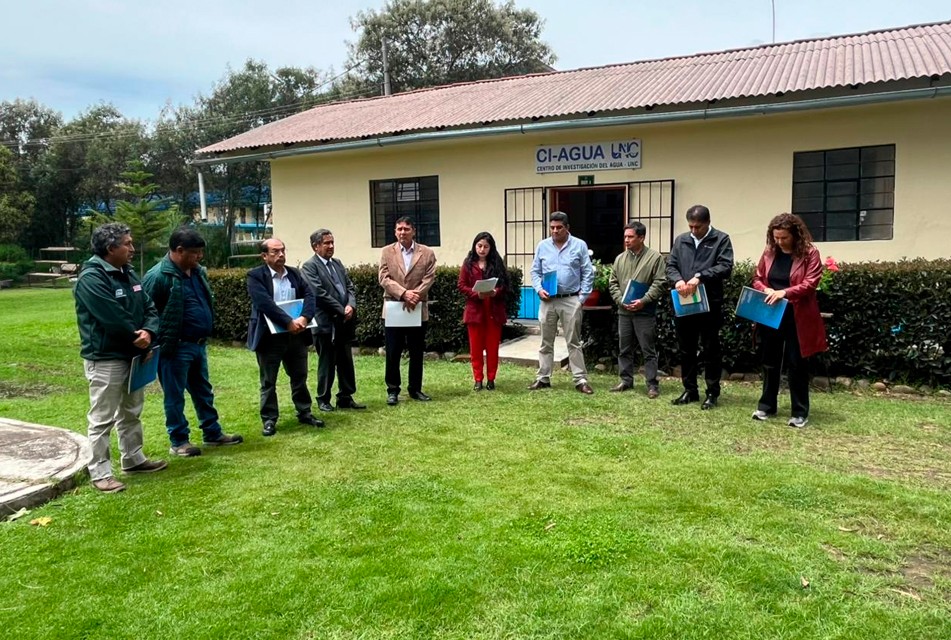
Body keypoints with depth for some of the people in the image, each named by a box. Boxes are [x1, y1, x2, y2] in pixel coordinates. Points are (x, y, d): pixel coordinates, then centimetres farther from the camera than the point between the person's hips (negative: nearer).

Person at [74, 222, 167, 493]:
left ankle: (133, 458, 33)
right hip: (105, 358, -9)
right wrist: (140, 342, -10)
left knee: (132, 412, 19)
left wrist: (148, 332, -14)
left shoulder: (128, 273, 9)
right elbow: (114, 318, -24)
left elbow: (149, 307, 7)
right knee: (103, 418, -1)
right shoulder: (91, 278, -19)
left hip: (132, 355, 9)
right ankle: (100, 472, 7)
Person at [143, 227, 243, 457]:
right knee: (175, 396, 6)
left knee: (204, 392, 18)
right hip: (176, 347, -8)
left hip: (199, 344, 8)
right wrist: (163, 344, -13)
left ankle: (213, 434, 30)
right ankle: (178, 442, 18)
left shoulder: (197, 271, 8)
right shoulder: (158, 277, -18)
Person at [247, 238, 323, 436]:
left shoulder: (294, 273, 9)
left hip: (296, 335, 5)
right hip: (269, 336, -5)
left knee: (299, 377, 15)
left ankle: (304, 413, 28)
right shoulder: (256, 276, -8)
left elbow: (309, 296, -1)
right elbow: (265, 303, -20)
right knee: (268, 381, 6)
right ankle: (269, 419, 16)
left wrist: (304, 318, -19)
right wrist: (288, 323, -25)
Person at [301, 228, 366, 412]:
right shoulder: (309, 266, -8)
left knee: (346, 362, 11)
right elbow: (320, 294, -16)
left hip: (344, 322, 7)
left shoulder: (338, 263, 15)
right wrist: (342, 311, -14)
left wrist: (351, 306, -8)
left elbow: (350, 287, 12)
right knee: (326, 364, 3)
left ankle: (346, 398, 20)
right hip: (326, 323, -7)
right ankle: (323, 400, 16)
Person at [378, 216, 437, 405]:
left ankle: (415, 389, 20)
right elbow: (384, 278, -5)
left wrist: (415, 295, -18)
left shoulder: (427, 253, 4)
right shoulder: (387, 252, 4)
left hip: (418, 309, 1)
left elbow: (429, 278, -4)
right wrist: (404, 293, -18)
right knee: (392, 352, 2)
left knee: (417, 352, 8)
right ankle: (392, 390, 13)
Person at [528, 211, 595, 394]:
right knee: (546, 342, 9)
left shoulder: (579, 245, 0)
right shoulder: (542, 246, 7)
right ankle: (543, 378, 17)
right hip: (547, 301, 3)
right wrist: (539, 289, -6)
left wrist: (582, 297, -6)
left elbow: (588, 273, 0)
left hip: (571, 300, -2)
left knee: (574, 342, 2)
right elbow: (535, 272, 11)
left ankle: (580, 380, 6)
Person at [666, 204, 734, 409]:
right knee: (686, 350, 12)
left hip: (710, 305, -4)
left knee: (711, 350, 3)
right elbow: (670, 266, 10)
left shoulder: (721, 240, 0)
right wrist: (678, 280, -12)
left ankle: (712, 393, 13)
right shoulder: (680, 240, 12)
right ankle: (690, 390, 23)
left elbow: (725, 267, -11)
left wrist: (700, 277, -22)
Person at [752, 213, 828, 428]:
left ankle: (800, 413, 12)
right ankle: (766, 406, 24)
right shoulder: (769, 252, 6)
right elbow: (757, 279, 11)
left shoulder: (809, 253, -7)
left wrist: (784, 292, -26)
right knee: (770, 362, 12)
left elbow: (810, 283, -15)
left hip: (797, 317, -4)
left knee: (797, 364, 3)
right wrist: (766, 290, -10)